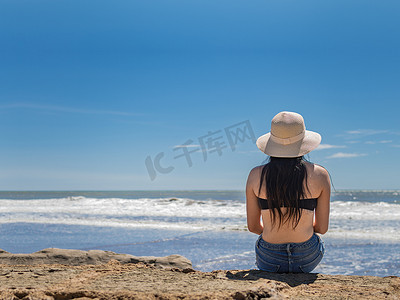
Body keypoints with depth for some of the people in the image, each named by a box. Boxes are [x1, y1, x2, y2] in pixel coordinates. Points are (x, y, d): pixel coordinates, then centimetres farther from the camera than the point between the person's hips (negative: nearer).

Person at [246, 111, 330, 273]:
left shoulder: (256, 175, -11)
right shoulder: (320, 175, -12)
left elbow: (252, 226, -3)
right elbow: (322, 228, -6)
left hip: (269, 262, 0)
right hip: (308, 259, 0)